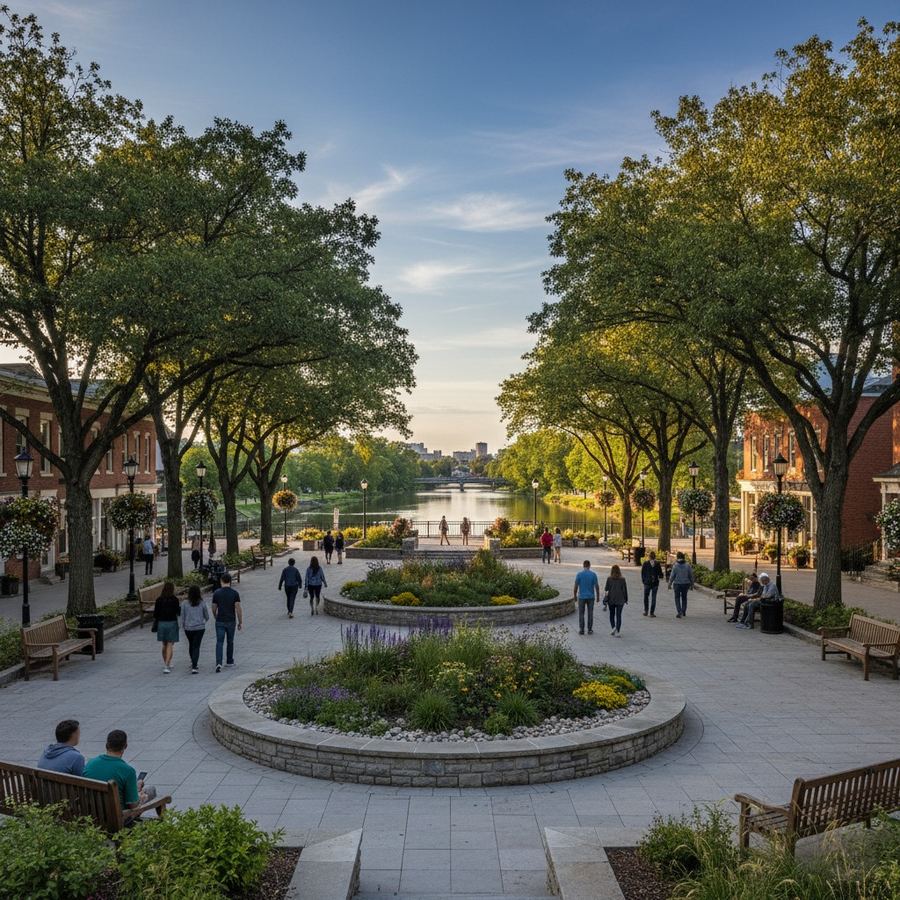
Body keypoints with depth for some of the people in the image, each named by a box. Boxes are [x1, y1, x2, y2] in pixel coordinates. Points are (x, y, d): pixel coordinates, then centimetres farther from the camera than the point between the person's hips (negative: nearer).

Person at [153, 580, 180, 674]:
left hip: (161, 623, 3)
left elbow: (155, 614, 1)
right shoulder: (174, 599, -10)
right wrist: (180, 607, 13)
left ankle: (166, 664, 28)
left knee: (164, 645, 17)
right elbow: (178, 612, -7)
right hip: (172, 623, -3)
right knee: (170, 645, -1)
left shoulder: (159, 599, -1)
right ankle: (166, 666, -11)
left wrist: (155, 625, 13)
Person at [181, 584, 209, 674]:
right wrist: (204, 621, 28)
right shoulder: (202, 603, -6)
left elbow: (182, 617, -1)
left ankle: (194, 663, 39)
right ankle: (194, 667, -12)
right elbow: (207, 616, 5)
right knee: (196, 646, -1)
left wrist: (183, 626, 16)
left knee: (191, 645, 22)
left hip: (188, 628, 2)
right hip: (200, 628, -2)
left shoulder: (184, 604, -6)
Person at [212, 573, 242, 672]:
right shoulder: (235, 593, -7)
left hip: (220, 622, 0)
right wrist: (240, 622, -1)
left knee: (219, 642, -1)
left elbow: (214, 609, 3)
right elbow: (238, 609, -9)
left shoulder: (216, 593, -4)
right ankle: (229, 661, 28)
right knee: (230, 642, 17)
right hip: (231, 621, 0)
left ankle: (218, 663, -16)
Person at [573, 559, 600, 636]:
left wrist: (575, 595, 7)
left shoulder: (579, 574, -8)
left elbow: (576, 586, -6)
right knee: (590, 614, 9)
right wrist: (598, 596, 6)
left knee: (581, 614, 7)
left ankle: (581, 630, 6)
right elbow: (597, 586, -5)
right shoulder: (593, 574, -6)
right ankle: (590, 629, 11)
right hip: (591, 597, 1)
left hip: (581, 597, -1)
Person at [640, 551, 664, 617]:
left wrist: (643, 580, 10)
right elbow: (660, 572, -1)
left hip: (647, 582, 0)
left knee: (646, 596, 16)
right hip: (655, 583, 0)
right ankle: (652, 613, 4)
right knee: (653, 598, 5)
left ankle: (646, 611, 12)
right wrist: (661, 577, 21)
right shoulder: (657, 563, -6)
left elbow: (642, 572, -1)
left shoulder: (645, 563, -5)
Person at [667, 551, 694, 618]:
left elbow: (672, 576, -9)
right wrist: (692, 585, 10)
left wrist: (669, 584, 4)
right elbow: (691, 575, 0)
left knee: (677, 598, 7)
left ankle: (679, 612, -6)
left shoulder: (675, 565, -11)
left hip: (677, 584, -3)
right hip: (685, 584, 3)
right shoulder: (687, 565, -4)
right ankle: (683, 612, 25)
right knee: (684, 598, 19)